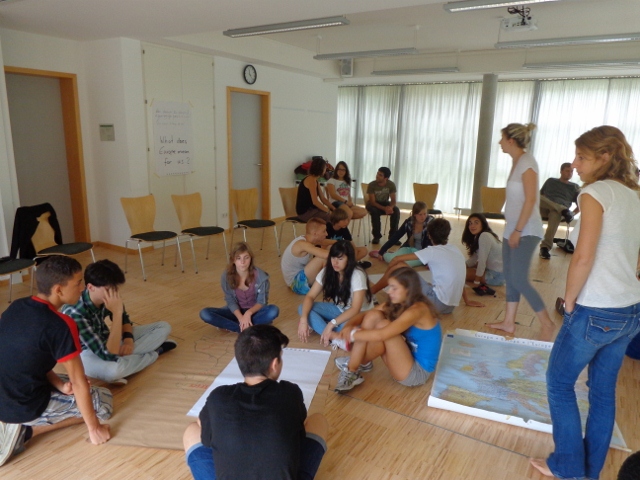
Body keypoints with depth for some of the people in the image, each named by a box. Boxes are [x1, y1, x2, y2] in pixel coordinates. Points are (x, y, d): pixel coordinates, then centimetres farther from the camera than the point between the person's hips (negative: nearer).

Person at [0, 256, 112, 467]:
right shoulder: (60, 326, -25)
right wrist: (94, 428, -5)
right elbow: (79, 383, -17)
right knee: (103, 401, 8)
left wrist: (59, 384, 1)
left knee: (67, 386, 30)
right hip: (25, 407, -8)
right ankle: (26, 430, 0)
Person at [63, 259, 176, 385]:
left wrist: (128, 339, -14)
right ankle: (155, 352, -13)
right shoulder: (75, 312, -37)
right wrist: (117, 312, -42)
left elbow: (124, 318, 6)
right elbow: (109, 355, -41)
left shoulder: (107, 297, -18)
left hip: (105, 340, 7)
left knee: (164, 327, 1)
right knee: (114, 370, -42)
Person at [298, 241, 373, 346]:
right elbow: (310, 296, -13)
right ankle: (335, 337, -34)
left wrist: (331, 324, -42)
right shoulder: (326, 271, -11)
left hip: (360, 314, -6)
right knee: (302, 308, -19)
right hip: (339, 309, 6)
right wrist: (303, 319, -31)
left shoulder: (357, 275, -26)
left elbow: (355, 309, -31)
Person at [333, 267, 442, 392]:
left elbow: (381, 335, -35)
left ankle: (356, 365, -4)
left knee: (383, 325, -27)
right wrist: (349, 326, -18)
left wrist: (353, 334, -22)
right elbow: (365, 315, 3)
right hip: (407, 358, 8)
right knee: (373, 316, -9)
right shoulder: (397, 303, 1)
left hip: (416, 373, -8)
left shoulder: (417, 310, -25)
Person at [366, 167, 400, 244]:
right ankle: (376, 236, -20)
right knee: (375, 211, -37)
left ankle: (393, 235, -15)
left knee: (396, 210, -26)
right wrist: (384, 208, -38)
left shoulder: (391, 185, -13)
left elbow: (393, 200, -12)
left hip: (385, 203, 3)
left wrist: (390, 207, -37)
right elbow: (372, 202, -23)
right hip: (373, 205, -2)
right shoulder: (372, 185, -20)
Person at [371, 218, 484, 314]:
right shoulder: (457, 251, 12)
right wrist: (467, 301, 32)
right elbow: (458, 278, 21)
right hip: (449, 307, 7)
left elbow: (397, 259, -6)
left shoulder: (432, 251, -6)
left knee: (399, 266, -3)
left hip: (437, 302, -7)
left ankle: (370, 293, 11)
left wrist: (388, 275, 12)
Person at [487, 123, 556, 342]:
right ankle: (508, 322, 21)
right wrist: (512, 230, 15)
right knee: (510, 277, 11)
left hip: (525, 231, -9)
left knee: (519, 279, -7)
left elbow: (530, 200, -19)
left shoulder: (527, 161, -13)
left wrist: (518, 231, -19)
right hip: (513, 229, 9)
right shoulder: (517, 161, 13)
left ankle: (547, 324, 7)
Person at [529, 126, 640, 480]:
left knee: (559, 383, 11)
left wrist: (569, 301, -9)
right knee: (603, 391, 18)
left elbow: (583, 257, -23)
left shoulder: (595, 193, -14)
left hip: (596, 312, -8)